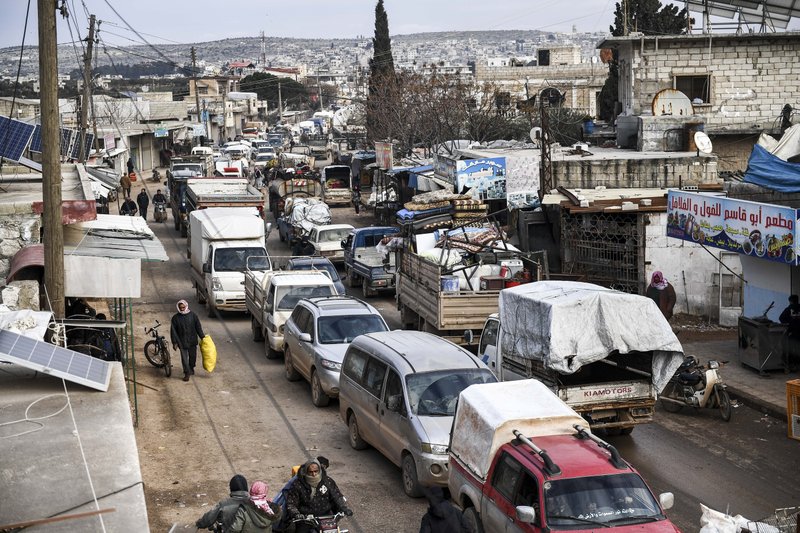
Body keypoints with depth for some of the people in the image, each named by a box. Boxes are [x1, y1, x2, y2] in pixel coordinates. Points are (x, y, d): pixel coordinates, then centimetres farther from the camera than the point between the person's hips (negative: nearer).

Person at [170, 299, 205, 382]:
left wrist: (202, 337, 3)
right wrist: (174, 343, -6)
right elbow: (173, 331, -3)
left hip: (192, 341, 2)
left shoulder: (192, 315, -4)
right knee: (184, 358, -2)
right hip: (182, 342, -2)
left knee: (193, 356, 14)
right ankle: (187, 373, 8)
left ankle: (191, 368, 40)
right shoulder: (175, 318, -7)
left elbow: (198, 327, 4)